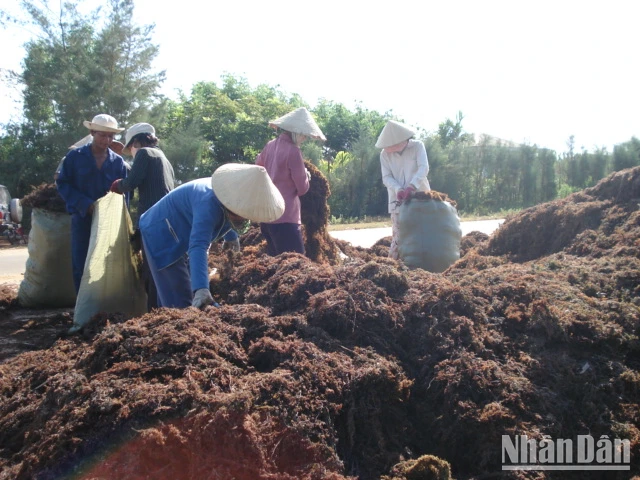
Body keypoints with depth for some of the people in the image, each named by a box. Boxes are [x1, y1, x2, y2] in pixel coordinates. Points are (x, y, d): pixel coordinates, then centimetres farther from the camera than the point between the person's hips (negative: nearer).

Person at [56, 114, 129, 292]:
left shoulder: (118, 162, 6)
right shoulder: (75, 156, 2)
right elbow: (62, 183, -1)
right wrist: (85, 204, -13)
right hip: (82, 219, -1)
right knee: (81, 266, 0)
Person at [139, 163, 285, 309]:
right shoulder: (210, 204, -38)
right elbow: (197, 246, -50)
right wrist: (201, 289, -61)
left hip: (184, 236, 8)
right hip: (163, 235, -8)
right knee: (180, 303, -14)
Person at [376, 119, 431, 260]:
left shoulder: (417, 146, -2)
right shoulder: (385, 154, 2)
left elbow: (424, 168, -14)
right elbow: (386, 177, -4)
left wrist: (411, 186, -31)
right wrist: (398, 190, -25)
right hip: (398, 199, 0)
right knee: (398, 235, -5)